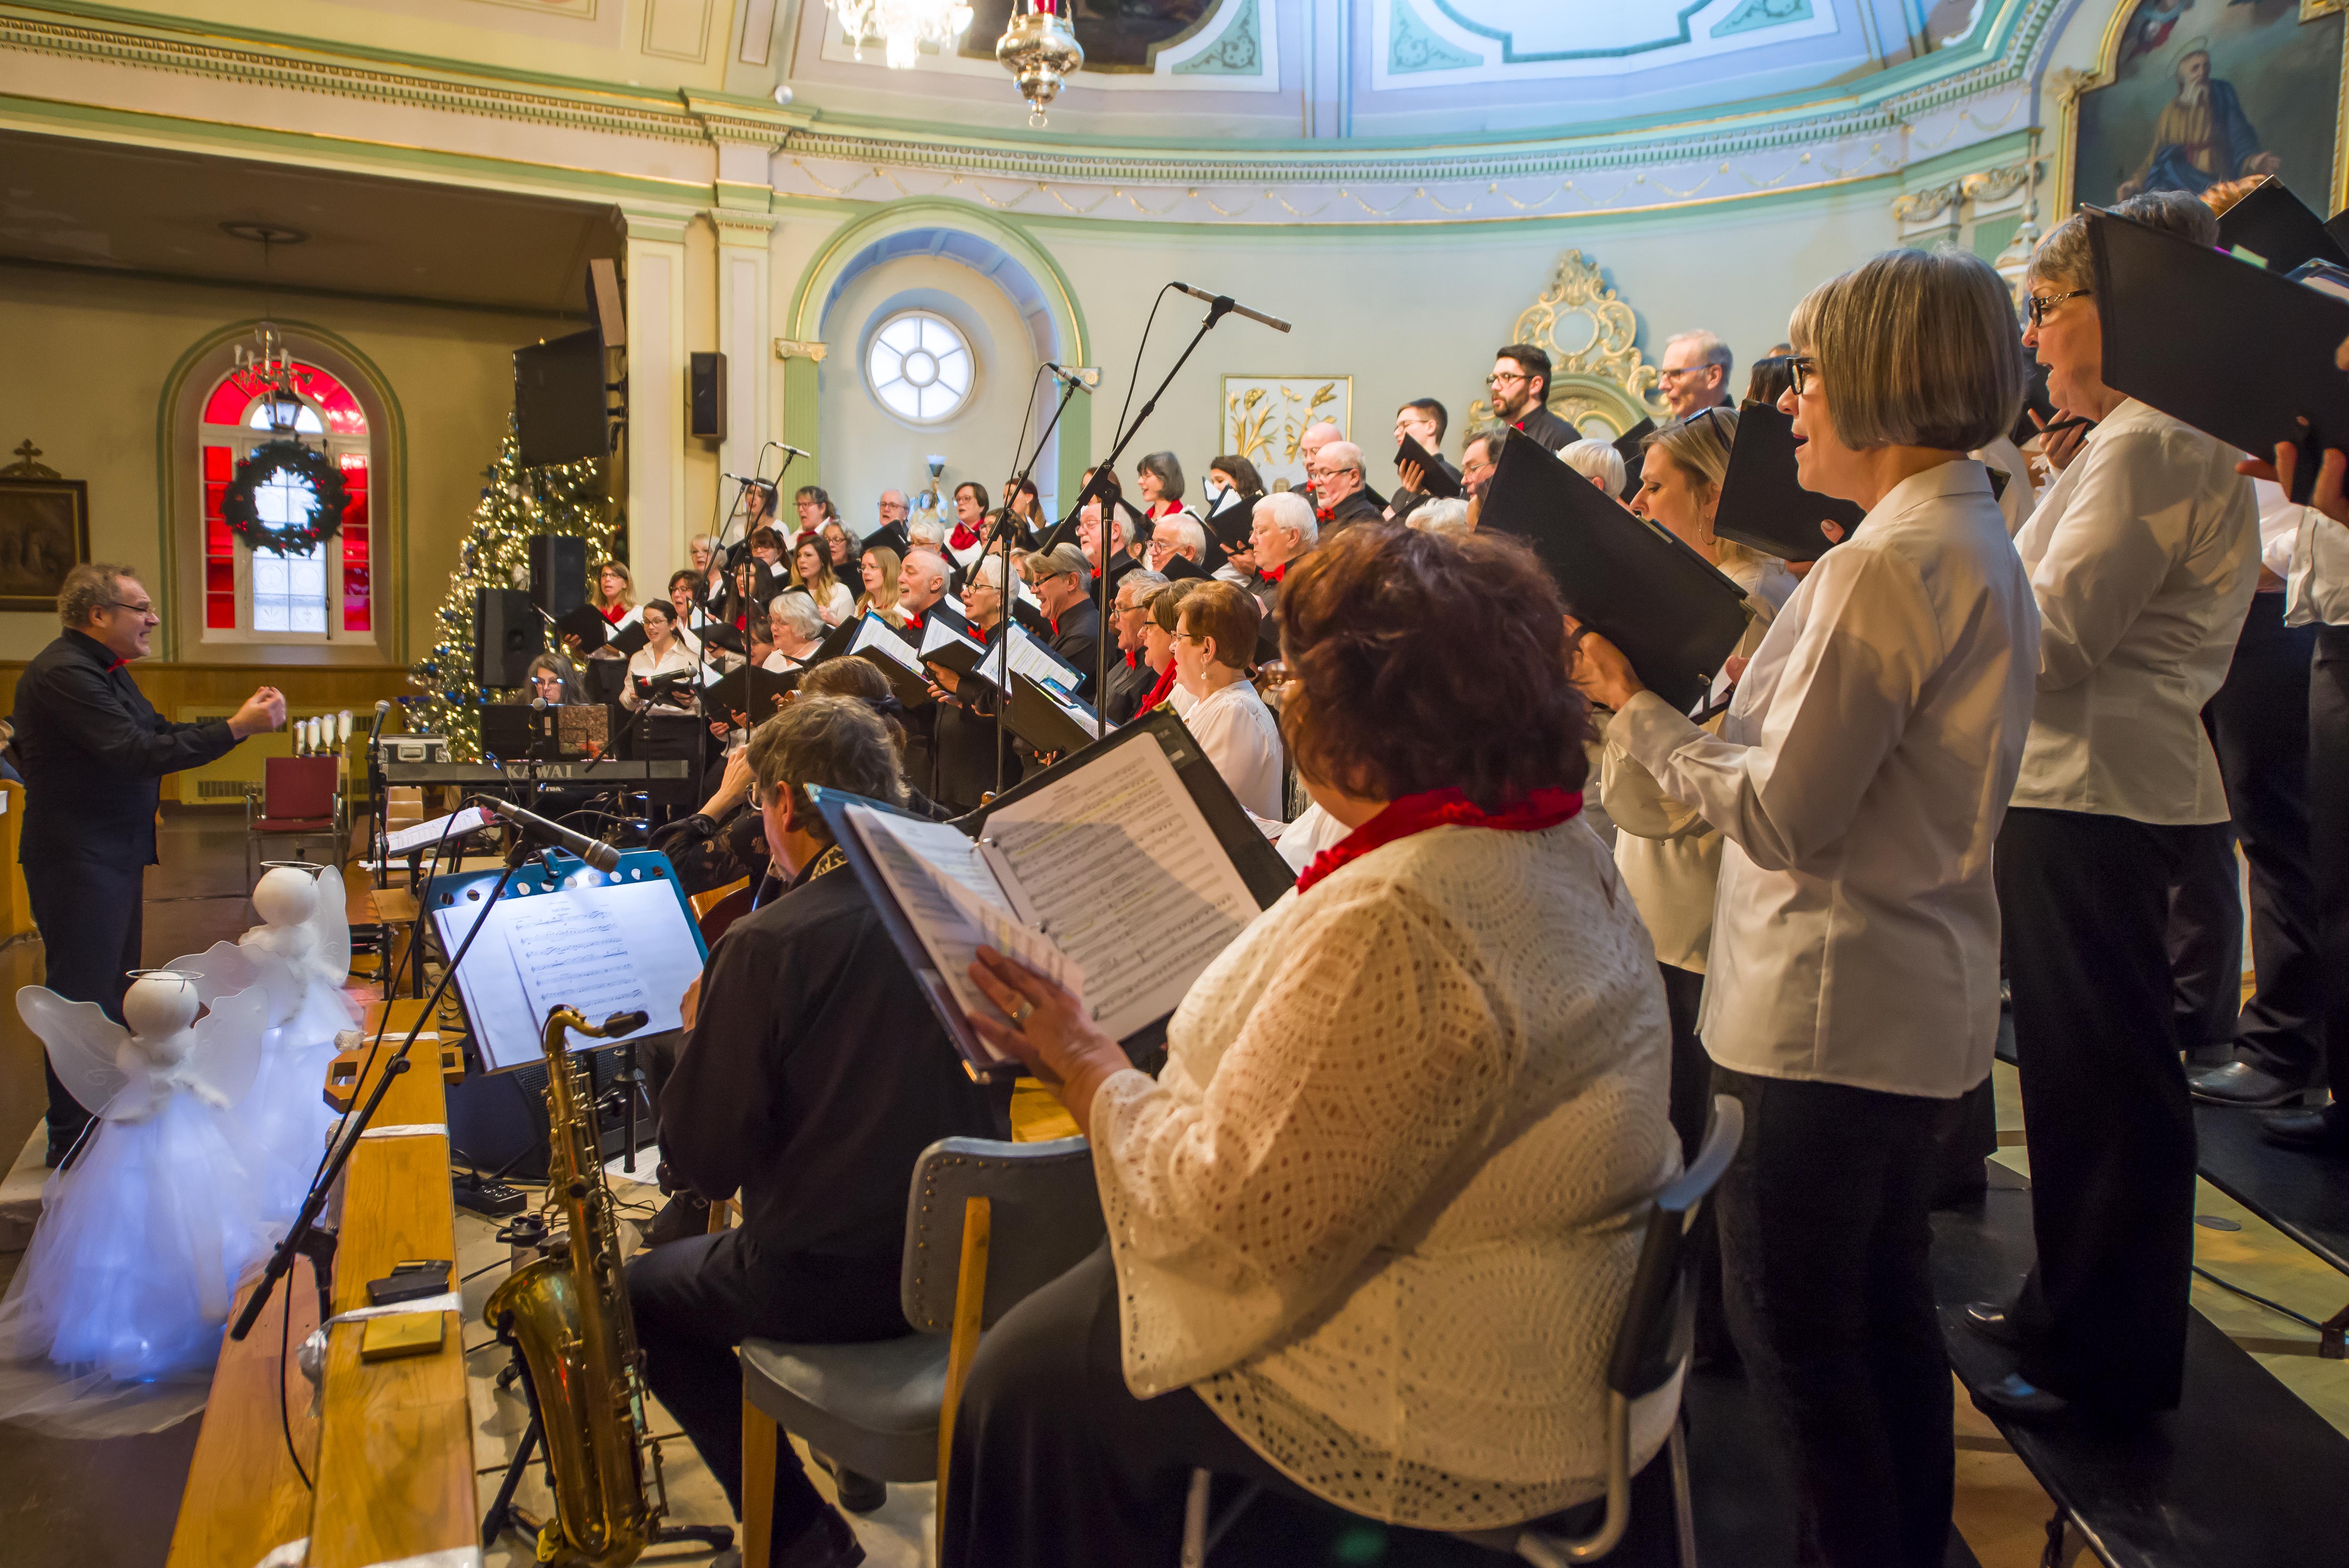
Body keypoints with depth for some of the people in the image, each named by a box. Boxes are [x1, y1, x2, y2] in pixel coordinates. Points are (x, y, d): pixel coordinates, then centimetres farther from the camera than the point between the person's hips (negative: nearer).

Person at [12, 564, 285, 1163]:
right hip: (79, 860, -11)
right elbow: (139, 754, -27)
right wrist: (235, 730, -28)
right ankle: (73, 1142, 8)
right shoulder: (62, 674, -20)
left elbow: (158, 731, 16)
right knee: (83, 998, -3)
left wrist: (238, 717, 3)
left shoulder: (105, 669, 13)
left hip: (115, 854, 11)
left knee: (114, 988, 20)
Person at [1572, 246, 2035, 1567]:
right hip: (1922, 1003, 10)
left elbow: (1778, 815, -21)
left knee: (1796, 1334, 4)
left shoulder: (1885, 569, -21)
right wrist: (1673, 696, 10)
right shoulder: (1981, 546, 11)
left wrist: (1634, 704, -10)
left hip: (1831, 1010, -10)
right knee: (1888, 1307, 22)